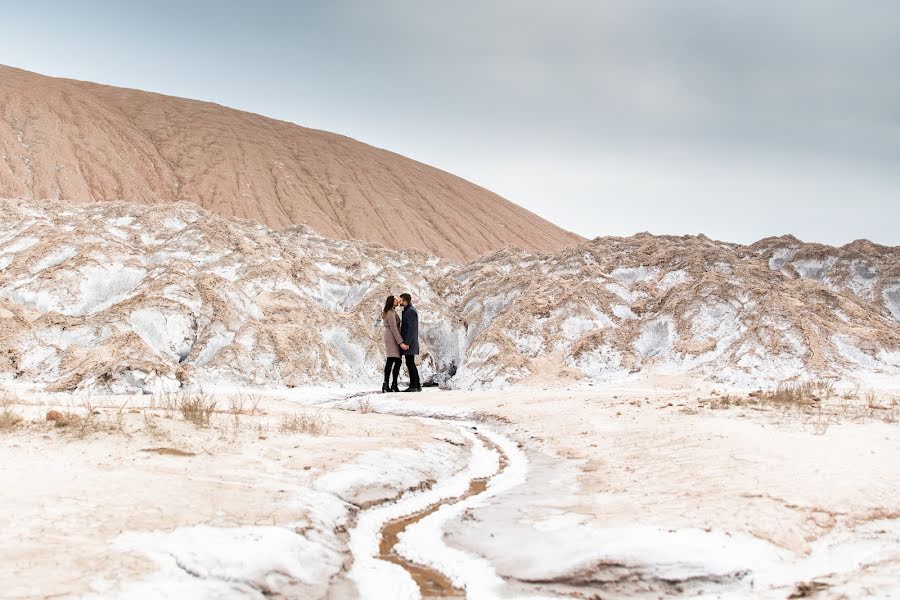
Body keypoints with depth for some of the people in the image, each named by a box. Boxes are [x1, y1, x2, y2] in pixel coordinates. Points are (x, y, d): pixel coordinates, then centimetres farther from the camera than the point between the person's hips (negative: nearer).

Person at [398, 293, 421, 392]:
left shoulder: (411, 311, -14)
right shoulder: (409, 310, 19)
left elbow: (411, 329, -20)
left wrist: (407, 343, -23)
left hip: (409, 342, -10)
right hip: (407, 342, 10)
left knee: (410, 363, -9)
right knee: (410, 363, 9)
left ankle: (414, 386, -8)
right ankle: (416, 385, 11)